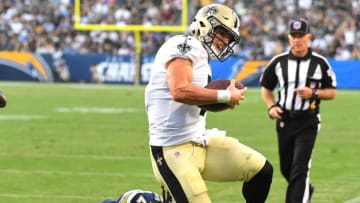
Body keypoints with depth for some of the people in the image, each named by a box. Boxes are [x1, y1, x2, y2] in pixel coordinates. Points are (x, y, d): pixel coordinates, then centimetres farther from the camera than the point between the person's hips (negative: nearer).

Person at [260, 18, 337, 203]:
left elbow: (332, 92, 3)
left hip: (307, 123, -4)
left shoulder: (320, 63, -4)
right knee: (286, 168, 14)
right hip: (284, 121, 4)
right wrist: (271, 107, -4)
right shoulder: (278, 62, 2)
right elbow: (266, 88, 14)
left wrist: (313, 93, -16)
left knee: (300, 168, -14)